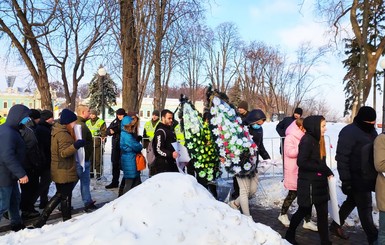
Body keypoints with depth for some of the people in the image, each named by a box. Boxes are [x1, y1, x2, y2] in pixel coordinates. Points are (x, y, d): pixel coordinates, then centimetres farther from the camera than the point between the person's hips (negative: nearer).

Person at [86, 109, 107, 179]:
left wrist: (103, 138, -17)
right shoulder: (87, 122, 13)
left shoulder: (101, 122, -3)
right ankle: (91, 172, 21)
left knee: (98, 159, -3)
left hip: (98, 144, -5)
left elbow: (104, 132, -4)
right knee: (90, 158, 10)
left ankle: (98, 173, 7)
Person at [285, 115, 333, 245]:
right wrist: (322, 169, -20)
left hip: (319, 183, 7)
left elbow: (319, 161, 12)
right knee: (304, 210, 8)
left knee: (322, 212, 9)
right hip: (308, 183, -7)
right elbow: (301, 162, -23)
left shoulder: (317, 139, 8)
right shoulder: (307, 140, -18)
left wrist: (327, 171, -1)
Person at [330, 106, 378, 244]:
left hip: (367, 177, 9)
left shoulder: (371, 131, 9)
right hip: (356, 178, -9)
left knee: (351, 201, 19)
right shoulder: (349, 132, -18)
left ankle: (336, 226, 35)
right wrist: (345, 180, -21)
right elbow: (342, 158, -20)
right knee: (365, 207, 0)